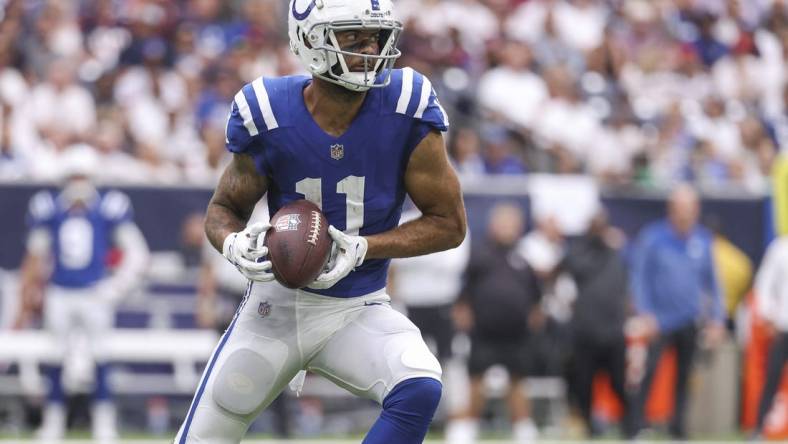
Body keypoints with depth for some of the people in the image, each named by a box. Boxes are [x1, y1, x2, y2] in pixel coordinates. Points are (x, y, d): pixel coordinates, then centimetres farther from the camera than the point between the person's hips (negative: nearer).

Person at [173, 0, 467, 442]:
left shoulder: (406, 111, -14)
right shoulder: (269, 116, -13)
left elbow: (450, 223, -6)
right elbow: (224, 208, 4)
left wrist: (361, 247, -19)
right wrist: (235, 244, -20)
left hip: (358, 311, 0)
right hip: (277, 303, 0)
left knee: (420, 391, -29)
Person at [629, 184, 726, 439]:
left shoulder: (703, 241, 7)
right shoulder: (652, 238, -3)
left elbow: (712, 282, 15)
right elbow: (639, 277, -2)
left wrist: (717, 320, 11)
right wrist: (645, 314, -10)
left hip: (689, 322, 4)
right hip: (659, 321, -4)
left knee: (684, 375, 5)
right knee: (649, 369, -14)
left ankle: (677, 425, 14)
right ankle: (636, 423, -11)